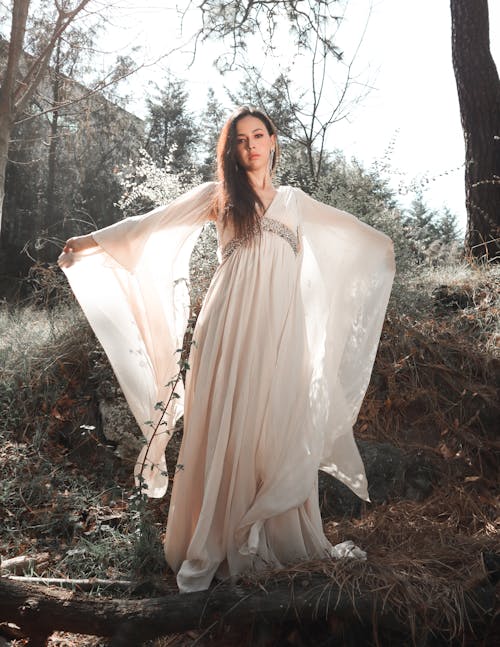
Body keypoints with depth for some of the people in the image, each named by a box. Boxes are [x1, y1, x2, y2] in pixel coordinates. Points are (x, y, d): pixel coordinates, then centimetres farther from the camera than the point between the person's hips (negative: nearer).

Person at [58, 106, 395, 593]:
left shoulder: (294, 201, 19)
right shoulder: (219, 195, 10)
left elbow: (346, 226, 35)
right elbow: (154, 223, 6)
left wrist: (382, 245, 47)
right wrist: (94, 241, 1)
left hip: (281, 332, 3)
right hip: (233, 329, -3)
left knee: (281, 433, 3)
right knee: (227, 430, -3)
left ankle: (282, 539, 15)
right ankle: (216, 545, 5)